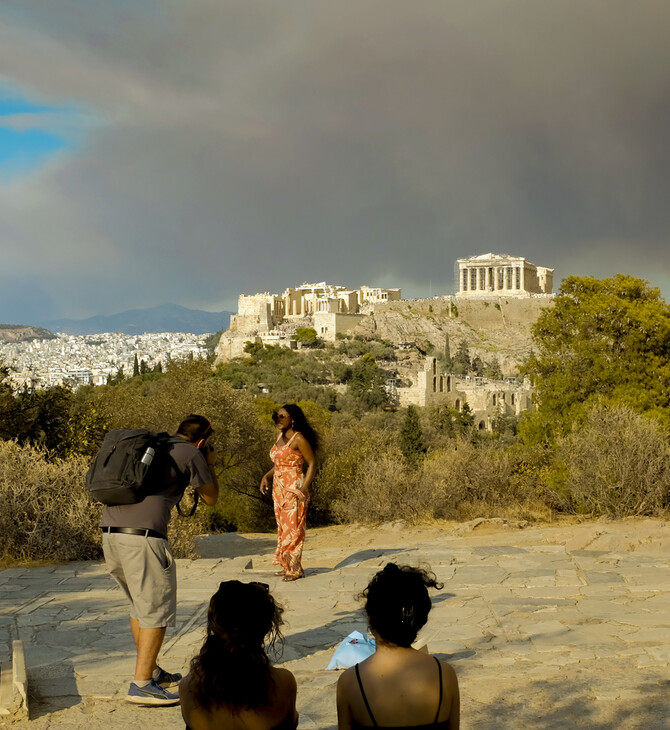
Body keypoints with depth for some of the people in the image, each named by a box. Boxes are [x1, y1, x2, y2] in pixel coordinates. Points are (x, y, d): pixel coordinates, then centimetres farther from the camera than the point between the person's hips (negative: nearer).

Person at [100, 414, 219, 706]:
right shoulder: (191, 454, 4)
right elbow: (210, 498, 12)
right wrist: (210, 464, 27)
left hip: (110, 530, 8)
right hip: (143, 535, -8)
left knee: (139, 605, 20)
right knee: (156, 610, -1)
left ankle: (152, 671, 29)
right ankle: (141, 685, -6)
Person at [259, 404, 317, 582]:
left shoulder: (299, 438, -11)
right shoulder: (281, 437, 13)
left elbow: (312, 463, -11)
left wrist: (304, 488, -17)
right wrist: (266, 476, 7)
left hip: (293, 489, -9)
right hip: (279, 488, 9)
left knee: (292, 528, -7)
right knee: (282, 527, 11)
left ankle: (294, 568, -2)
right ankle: (287, 566, 17)